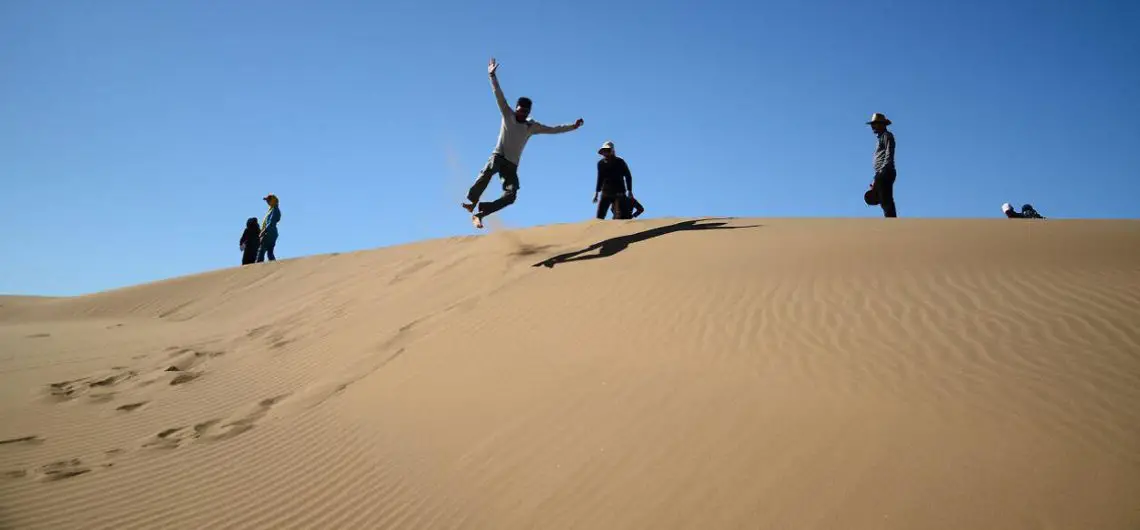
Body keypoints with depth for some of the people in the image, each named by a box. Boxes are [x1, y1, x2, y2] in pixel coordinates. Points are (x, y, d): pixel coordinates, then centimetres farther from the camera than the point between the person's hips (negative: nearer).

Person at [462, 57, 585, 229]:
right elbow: (499, 95, -4)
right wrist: (492, 76, -13)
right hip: (499, 156, -4)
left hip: (512, 164, 4)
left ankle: (479, 213, -6)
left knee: (510, 196, -13)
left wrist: (572, 126, 8)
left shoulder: (532, 126, 11)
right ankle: (472, 201, -30)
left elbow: (553, 129, 16)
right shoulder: (508, 115, 4)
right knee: (489, 170, -39)